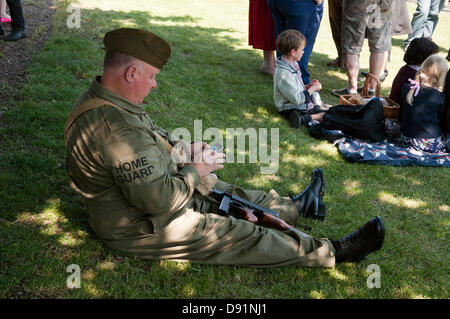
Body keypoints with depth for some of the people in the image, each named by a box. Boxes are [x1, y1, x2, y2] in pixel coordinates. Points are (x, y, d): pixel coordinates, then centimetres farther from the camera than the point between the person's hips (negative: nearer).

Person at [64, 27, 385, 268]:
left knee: (225, 193, 19)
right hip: (141, 227, -10)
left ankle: (296, 205, 37)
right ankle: (332, 252, 7)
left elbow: (148, 135, 16)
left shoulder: (99, 98, -1)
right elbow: (160, 200, -34)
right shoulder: (119, 129, -36)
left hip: (147, 193, 11)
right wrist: (194, 172, -16)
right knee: (242, 236, -5)